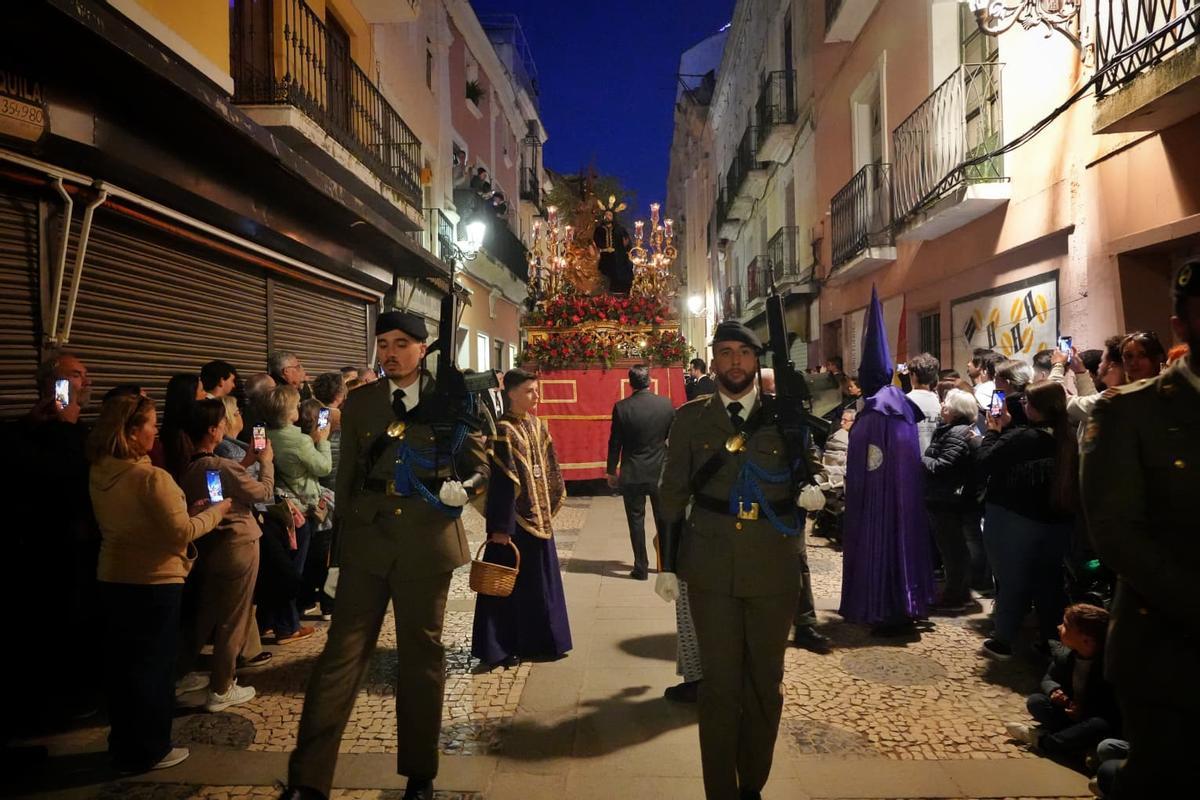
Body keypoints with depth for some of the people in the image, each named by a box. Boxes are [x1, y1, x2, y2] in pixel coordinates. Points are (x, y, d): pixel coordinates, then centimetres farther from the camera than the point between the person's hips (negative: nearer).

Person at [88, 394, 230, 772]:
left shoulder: (99, 475, 2)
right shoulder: (151, 477, -22)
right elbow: (182, 534, -20)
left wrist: (187, 512, 10)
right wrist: (215, 511, -6)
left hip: (113, 579, 8)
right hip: (153, 583, -7)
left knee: (122, 663, 18)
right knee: (153, 665, 6)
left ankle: (124, 745, 32)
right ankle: (147, 751, 18)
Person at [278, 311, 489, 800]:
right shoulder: (360, 403, 7)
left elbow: (479, 465, 6)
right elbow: (347, 480, 10)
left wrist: (464, 487, -17)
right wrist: (337, 553, 10)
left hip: (426, 545, -1)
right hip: (366, 544, 1)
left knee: (422, 655, 9)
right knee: (341, 655, -2)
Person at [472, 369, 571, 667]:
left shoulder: (538, 426, 9)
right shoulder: (504, 431, -13)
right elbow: (501, 482, -17)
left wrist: (549, 507, 12)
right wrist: (499, 527, -19)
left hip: (539, 516, 8)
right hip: (515, 518, -7)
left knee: (540, 580, 14)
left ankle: (536, 640, 27)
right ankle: (501, 647, 11)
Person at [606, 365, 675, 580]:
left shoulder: (622, 407, -12)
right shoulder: (666, 404, -6)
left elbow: (614, 443, -6)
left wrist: (611, 471, 4)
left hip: (632, 474, -2)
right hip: (661, 472, 2)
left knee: (636, 520, 7)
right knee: (663, 519, 16)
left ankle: (641, 568, 10)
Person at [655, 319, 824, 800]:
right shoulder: (690, 417, 4)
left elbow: (810, 469, 13)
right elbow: (673, 493, 5)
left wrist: (813, 489, -11)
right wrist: (668, 564, 3)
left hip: (773, 567, 1)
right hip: (711, 569, -1)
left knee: (765, 682, 12)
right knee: (719, 684, 4)